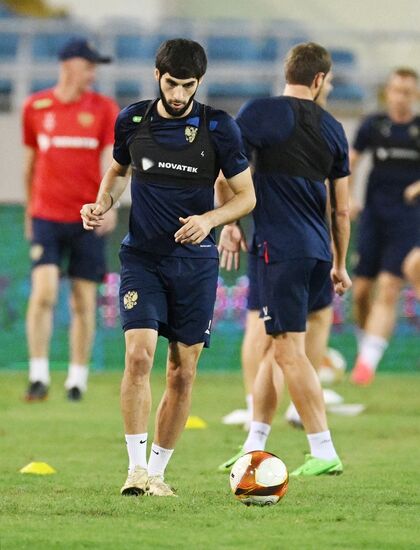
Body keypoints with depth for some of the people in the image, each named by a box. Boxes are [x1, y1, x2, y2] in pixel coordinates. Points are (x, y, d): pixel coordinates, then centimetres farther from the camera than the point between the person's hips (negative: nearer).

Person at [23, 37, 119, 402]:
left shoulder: (104, 109, 3)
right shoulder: (36, 107, 6)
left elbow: (111, 159, -6)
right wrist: (29, 208, 21)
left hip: (87, 219, 0)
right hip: (47, 217, 0)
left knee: (84, 300, 3)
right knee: (43, 291, -13)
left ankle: (78, 378, 14)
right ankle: (39, 376, -10)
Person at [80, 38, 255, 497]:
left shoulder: (218, 127, -5)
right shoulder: (132, 120, 1)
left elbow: (246, 196, 1)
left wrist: (209, 219, -17)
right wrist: (102, 204, 0)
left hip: (195, 261, 0)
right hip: (141, 257, 0)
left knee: (182, 373, 2)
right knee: (139, 356, -18)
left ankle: (157, 471, 15)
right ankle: (135, 467, -12)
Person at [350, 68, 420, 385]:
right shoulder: (374, 125, 6)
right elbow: (348, 163, 11)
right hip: (374, 214, 2)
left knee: (388, 290, -12)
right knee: (362, 290, 2)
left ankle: (368, 360, -15)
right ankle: (365, 345, 25)